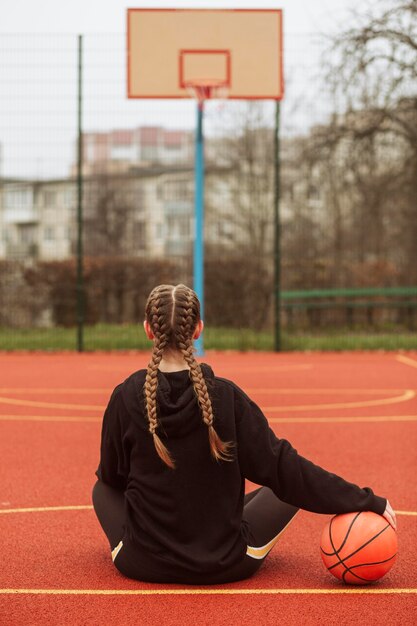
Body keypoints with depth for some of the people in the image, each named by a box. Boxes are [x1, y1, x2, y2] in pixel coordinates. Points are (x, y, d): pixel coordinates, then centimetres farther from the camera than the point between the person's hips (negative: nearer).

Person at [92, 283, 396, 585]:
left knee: (103, 487, 29)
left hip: (143, 564, 2)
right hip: (224, 566, -2)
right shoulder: (226, 396, -15)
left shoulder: (126, 397, -12)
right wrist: (366, 501, -5)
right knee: (292, 486, 20)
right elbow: (283, 468, -11)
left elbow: (111, 474, 3)